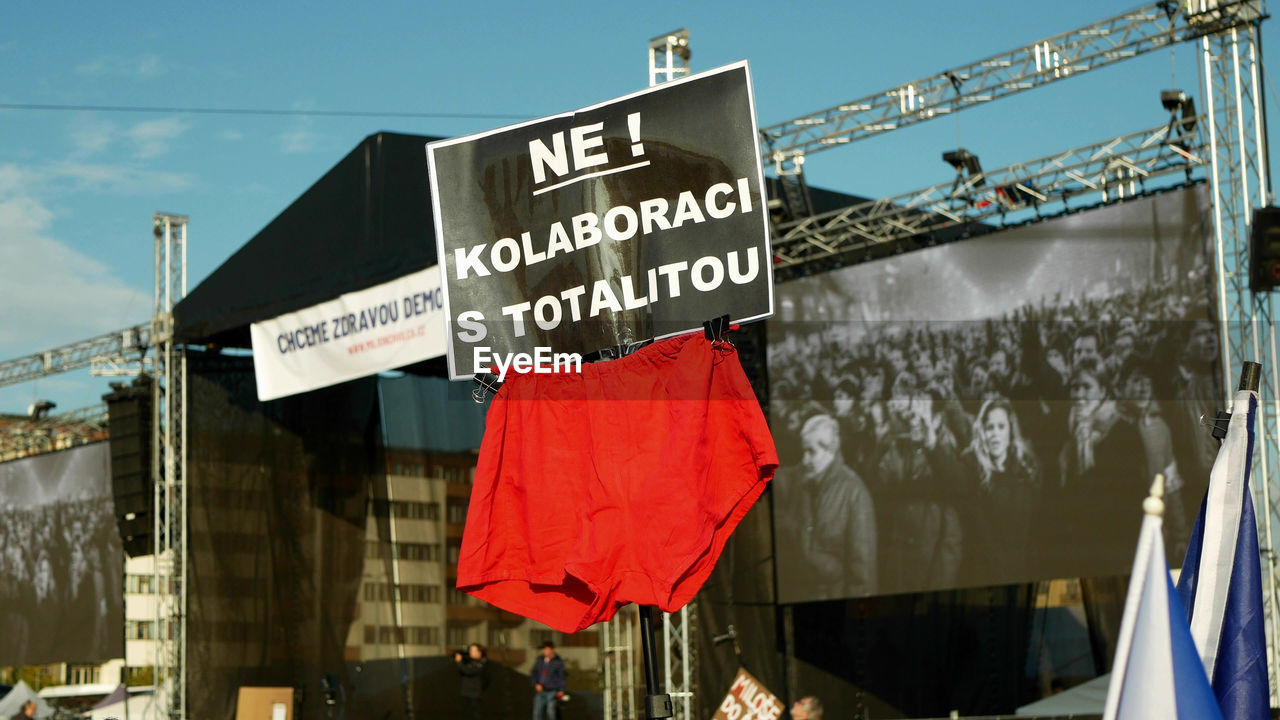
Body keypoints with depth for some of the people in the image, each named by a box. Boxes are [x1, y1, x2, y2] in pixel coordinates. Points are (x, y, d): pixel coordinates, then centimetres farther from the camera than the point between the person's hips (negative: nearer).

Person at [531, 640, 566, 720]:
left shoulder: (558, 662, -3)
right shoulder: (539, 660, 7)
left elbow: (561, 677, -2)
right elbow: (533, 674, 13)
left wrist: (561, 690, -10)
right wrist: (536, 684, -2)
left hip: (552, 692, -4)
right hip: (540, 691, 4)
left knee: (550, 711, -7)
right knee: (537, 712, -1)